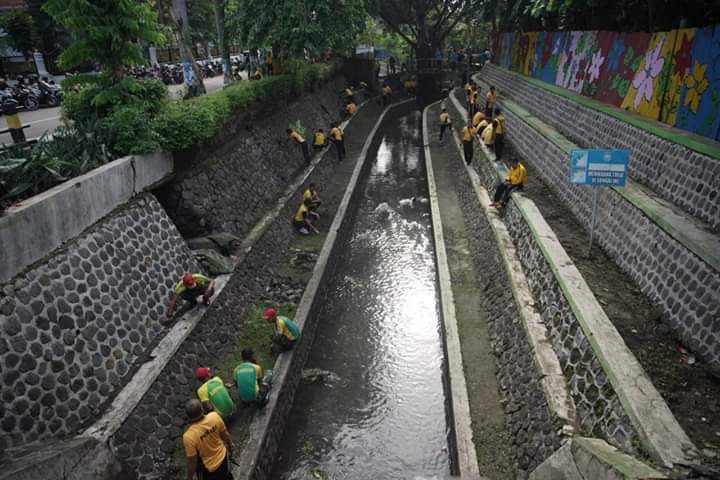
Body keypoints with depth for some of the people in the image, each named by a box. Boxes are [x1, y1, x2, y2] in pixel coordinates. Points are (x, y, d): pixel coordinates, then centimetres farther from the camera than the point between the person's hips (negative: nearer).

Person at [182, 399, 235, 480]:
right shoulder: (215, 416, -28)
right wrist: (230, 444, 13)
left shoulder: (189, 436, -38)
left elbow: (192, 461, -23)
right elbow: (225, 434, -7)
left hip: (207, 467, -3)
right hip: (222, 456, 3)